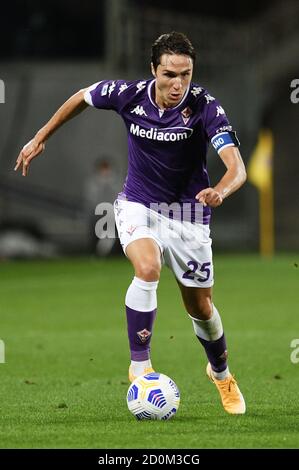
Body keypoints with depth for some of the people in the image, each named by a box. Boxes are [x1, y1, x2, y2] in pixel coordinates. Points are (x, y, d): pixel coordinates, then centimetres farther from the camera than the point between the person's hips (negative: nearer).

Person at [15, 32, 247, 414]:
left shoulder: (204, 106, -25)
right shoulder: (128, 94, -18)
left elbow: (237, 167, -35)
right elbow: (82, 98, 5)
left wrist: (220, 190, -57)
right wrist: (40, 138, 9)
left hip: (187, 211, 0)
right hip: (138, 203, 0)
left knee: (200, 307, 9)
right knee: (147, 268, -31)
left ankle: (221, 373, 40)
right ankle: (139, 365, -17)